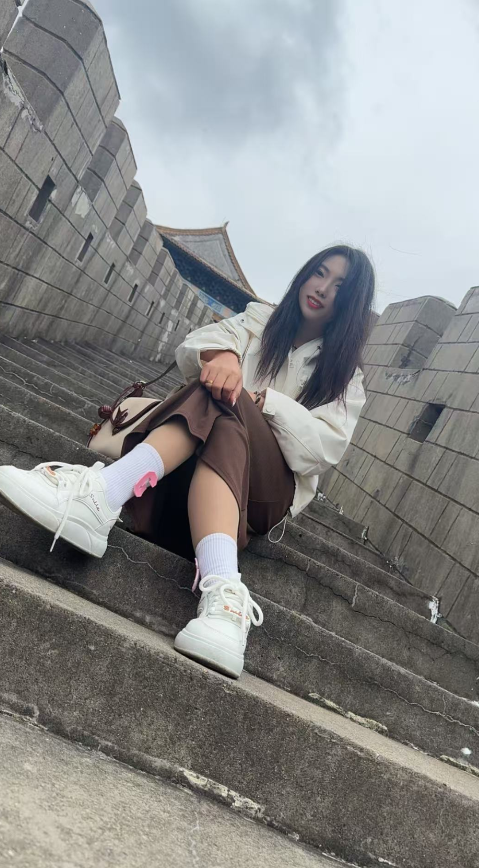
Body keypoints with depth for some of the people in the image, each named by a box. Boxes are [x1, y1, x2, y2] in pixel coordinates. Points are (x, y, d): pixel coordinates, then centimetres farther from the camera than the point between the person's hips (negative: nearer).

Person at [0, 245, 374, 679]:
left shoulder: (345, 374, 14)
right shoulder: (261, 319, 21)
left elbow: (326, 445, -4)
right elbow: (195, 346, 3)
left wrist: (262, 401, -19)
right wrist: (221, 354, -22)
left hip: (267, 485, -1)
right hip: (209, 444, 2)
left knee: (224, 414, -32)